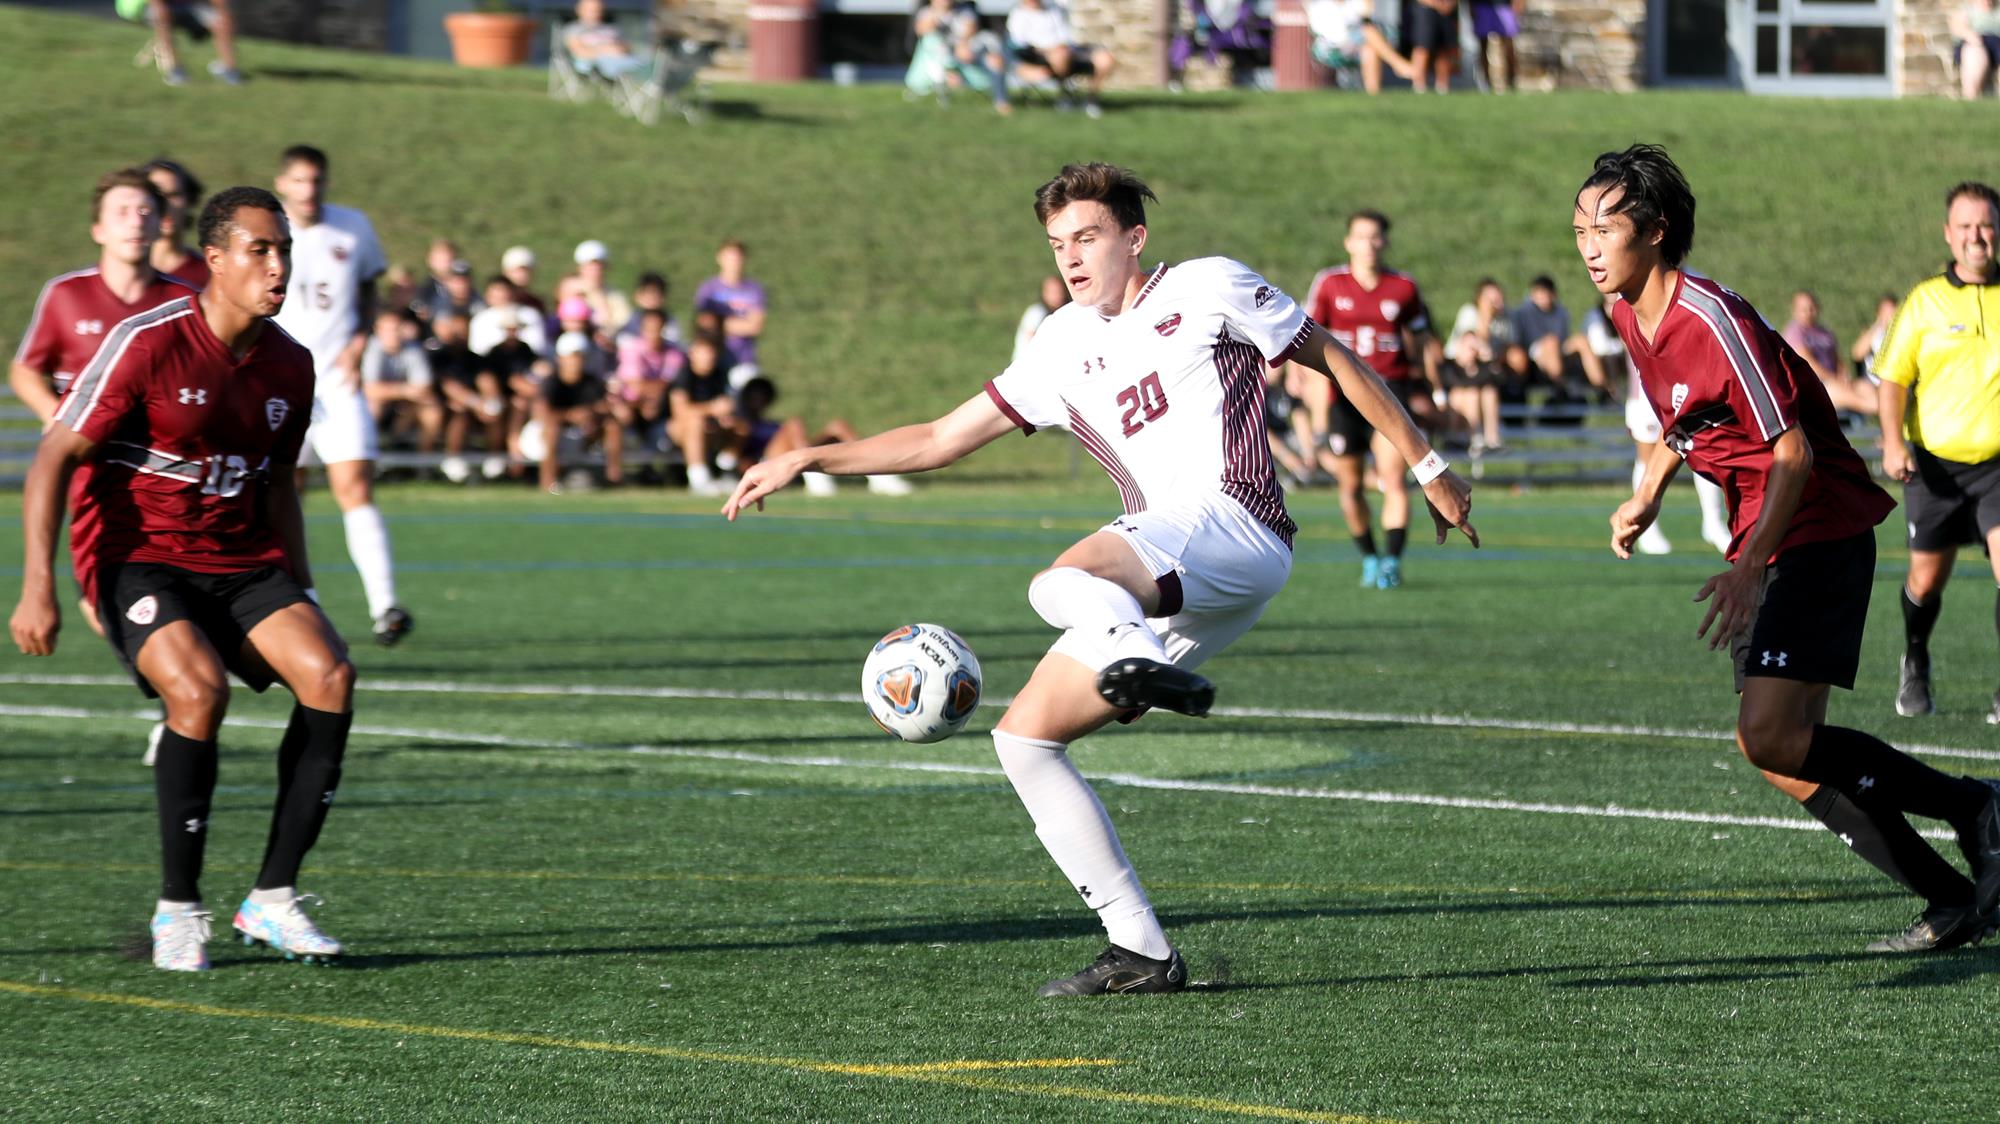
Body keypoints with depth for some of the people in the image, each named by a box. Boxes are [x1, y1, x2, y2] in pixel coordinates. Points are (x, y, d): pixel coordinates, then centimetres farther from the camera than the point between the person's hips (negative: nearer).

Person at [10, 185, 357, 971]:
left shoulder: (291, 365, 4)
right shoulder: (148, 344, -14)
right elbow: (55, 458, -11)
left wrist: (301, 596, 16)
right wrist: (38, 585, -18)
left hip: (245, 565, 5)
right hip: (143, 562, -5)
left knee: (329, 675, -20)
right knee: (199, 689, -31)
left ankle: (272, 898, -11)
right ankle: (178, 909, -15)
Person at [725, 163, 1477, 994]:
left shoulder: (1206, 287, 5)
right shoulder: (1065, 348, 21)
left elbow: (1334, 361, 12)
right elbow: (941, 440, 23)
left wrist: (1427, 466, 12)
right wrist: (807, 460, 14)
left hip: (1231, 524, -8)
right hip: (1160, 589, 8)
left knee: (1064, 583, -36)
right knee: (1023, 738, 1)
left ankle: (1146, 664, -70)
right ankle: (1141, 953, -2)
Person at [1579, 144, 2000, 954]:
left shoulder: (1714, 322, -21)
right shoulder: (1628, 317, 7)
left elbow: (1793, 453, -21)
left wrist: (1749, 571, -28)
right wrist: (1647, 496, 11)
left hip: (1818, 534, -9)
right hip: (1761, 546, 9)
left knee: (1770, 737, -21)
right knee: (1787, 754, 4)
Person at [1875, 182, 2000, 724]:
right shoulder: (1925, 300, 2)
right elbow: (1892, 376, 2)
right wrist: (1893, 441, -13)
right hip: (1935, 463, 1)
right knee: (1927, 579, 10)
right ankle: (1915, 665, 40)